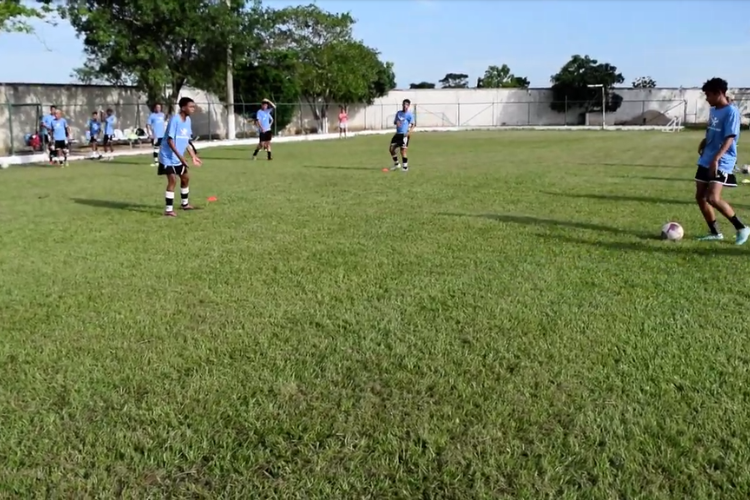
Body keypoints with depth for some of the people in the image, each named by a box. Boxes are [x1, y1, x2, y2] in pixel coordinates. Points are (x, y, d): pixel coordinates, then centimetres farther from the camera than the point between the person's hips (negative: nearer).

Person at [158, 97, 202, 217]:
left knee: (185, 177, 18)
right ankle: (168, 209, -10)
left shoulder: (188, 120, 4)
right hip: (168, 156, -9)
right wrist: (180, 156, -27)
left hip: (178, 157, 9)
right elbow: (170, 140, -23)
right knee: (172, 180, -15)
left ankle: (184, 204, 36)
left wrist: (193, 156, 13)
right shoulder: (175, 119, -21)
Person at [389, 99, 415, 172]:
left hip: (404, 134, -6)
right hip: (398, 134, 6)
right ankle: (396, 164, 21)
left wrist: (410, 131, -27)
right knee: (391, 149, 5)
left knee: (403, 150, -11)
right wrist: (396, 122, -5)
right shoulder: (398, 113, 12)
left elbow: (413, 124, -10)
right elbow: (394, 122, 20)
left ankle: (405, 167, 0)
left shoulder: (409, 114, -5)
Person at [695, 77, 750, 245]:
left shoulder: (731, 111, -14)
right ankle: (715, 232, 20)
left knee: (713, 198, -19)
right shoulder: (713, 110, 11)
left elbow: (730, 138, -21)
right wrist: (703, 143, 6)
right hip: (706, 160, 9)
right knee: (700, 196, 8)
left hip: (721, 162, -9)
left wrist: (716, 159, -31)